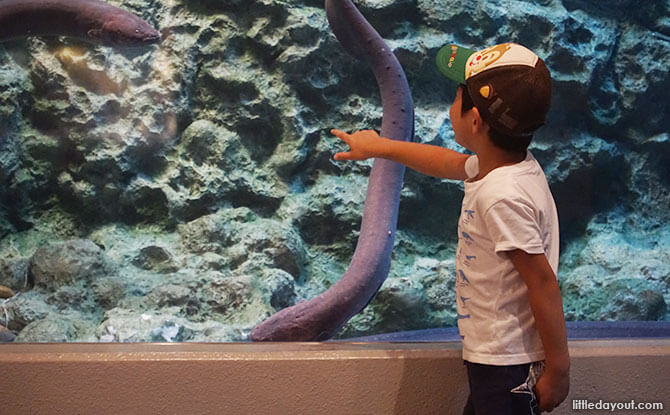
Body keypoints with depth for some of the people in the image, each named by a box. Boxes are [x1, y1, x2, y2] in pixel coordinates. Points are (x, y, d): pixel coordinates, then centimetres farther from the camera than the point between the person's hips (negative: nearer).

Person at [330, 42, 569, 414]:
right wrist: (378, 147, 33)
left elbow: (543, 283, -25)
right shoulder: (510, 163, 2)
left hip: (507, 368, -9)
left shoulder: (504, 197, -27)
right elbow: (451, 163, 22)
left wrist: (557, 372, -17)